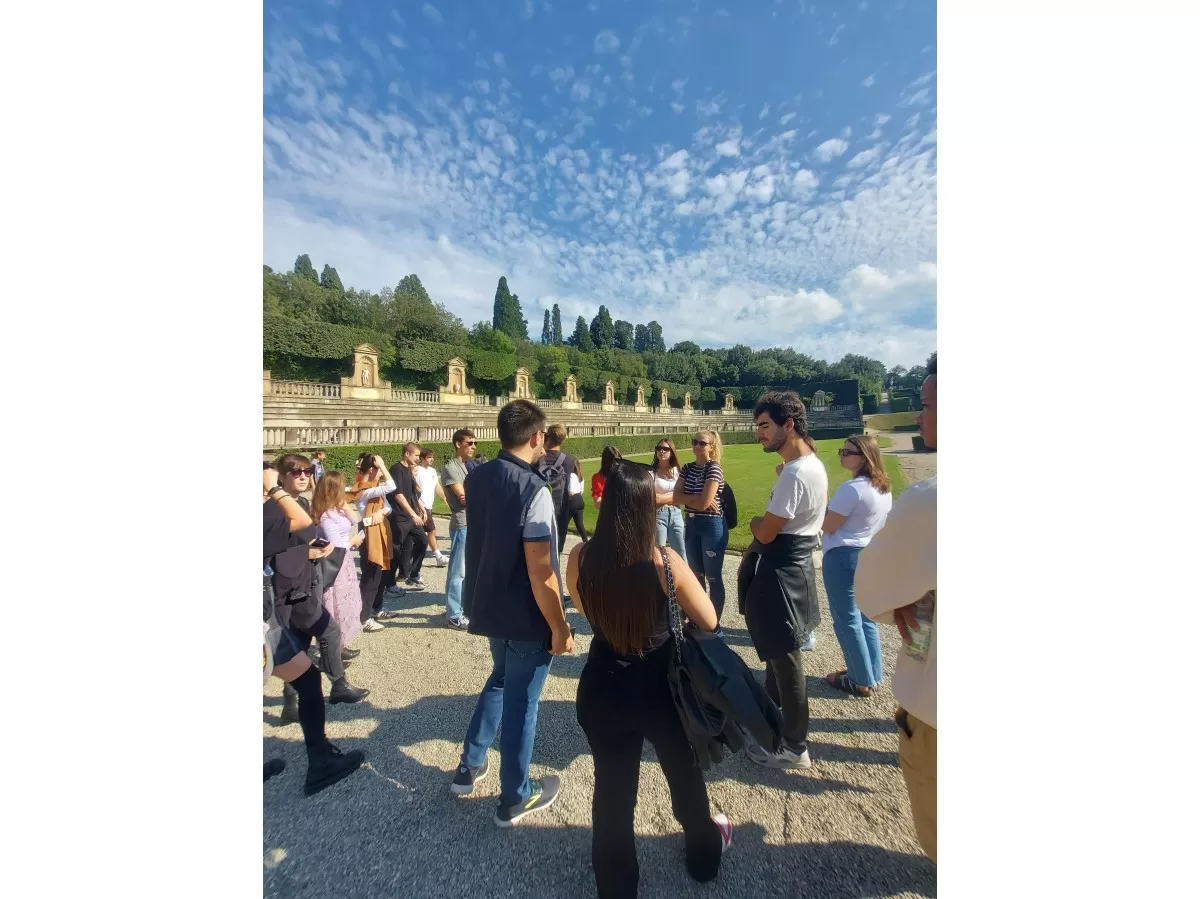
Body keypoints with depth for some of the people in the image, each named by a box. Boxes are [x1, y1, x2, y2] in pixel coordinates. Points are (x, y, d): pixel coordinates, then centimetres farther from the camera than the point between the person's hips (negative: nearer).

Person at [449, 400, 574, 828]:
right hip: (526, 616, -7)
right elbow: (540, 571, -25)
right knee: (521, 699, 14)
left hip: (487, 605, 7)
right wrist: (560, 628, -13)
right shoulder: (534, 490, -25)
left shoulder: (476, 478, -2)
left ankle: (469, 767, 44)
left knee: (500, 679, 30)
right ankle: (514, 798, 36)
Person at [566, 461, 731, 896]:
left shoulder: (580, 558, -18)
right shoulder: (664, 560, -25)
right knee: (684, 774, 30)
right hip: (661, 687, 0)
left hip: (602, 689, 1)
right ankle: (704, 854, 58)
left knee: (612, 788, 24)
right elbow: (709, 622, -11)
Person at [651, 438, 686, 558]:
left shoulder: (677, 471, 4)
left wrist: (663, 498, -9)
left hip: (676, 515, 4)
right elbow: (653, 498, -14)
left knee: (681, 556, 11)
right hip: (658, 515, -4)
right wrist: (673, 495, -5)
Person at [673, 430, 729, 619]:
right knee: (695, 575, 18)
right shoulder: (687, 468, 5)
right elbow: (675, 498, -4)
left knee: (713, 577, 6)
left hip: (712, 526, -6)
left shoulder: (714, 469, -14)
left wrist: (685, 498, -5)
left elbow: (703, 503, -21)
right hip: (691, 525, 7)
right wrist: (696, 497, -16)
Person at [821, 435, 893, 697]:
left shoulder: (851, 488, -22)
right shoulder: (884, 488, 8)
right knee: (865, 617, 20)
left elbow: (828, 526, -18)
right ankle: (873, 674, 32)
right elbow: (879, 523, 18)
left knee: (847, 620, 5)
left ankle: (861, 681, 18)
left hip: (844, 557, -9)